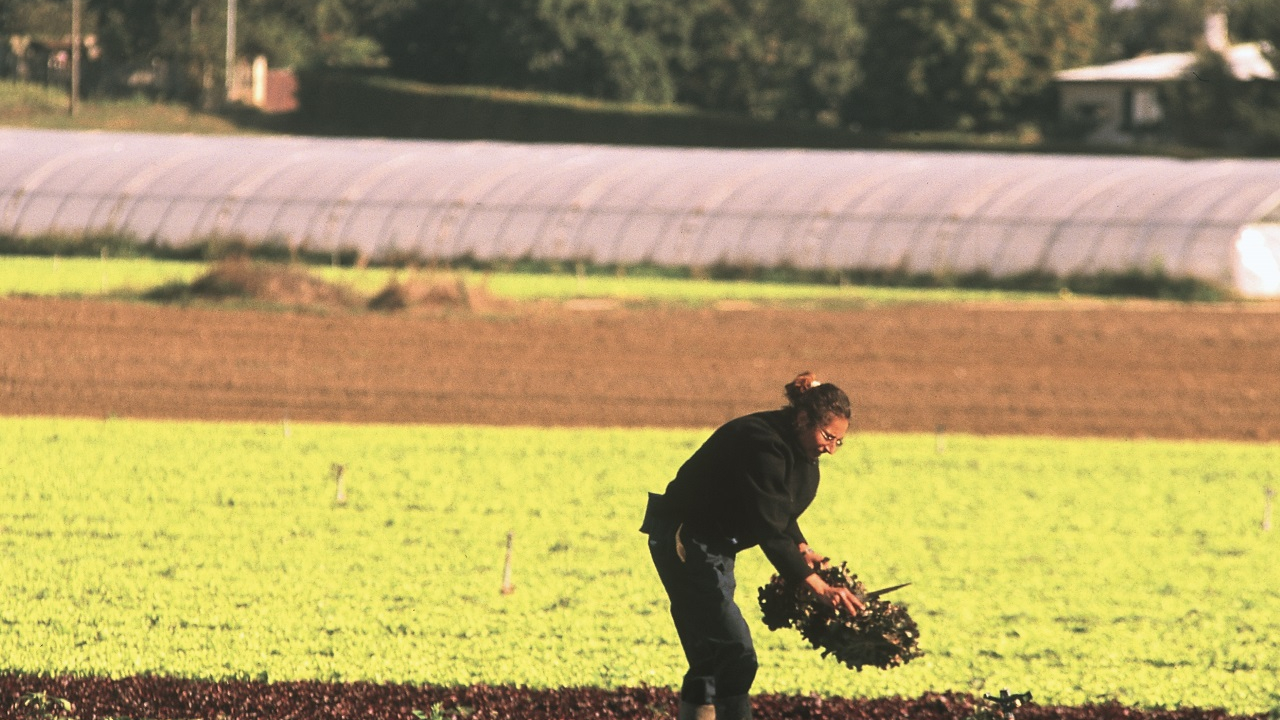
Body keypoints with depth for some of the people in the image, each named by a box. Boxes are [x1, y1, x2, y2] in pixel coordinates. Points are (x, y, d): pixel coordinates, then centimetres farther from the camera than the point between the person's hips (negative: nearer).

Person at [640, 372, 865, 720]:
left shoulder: (795, 447, 4)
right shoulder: (763, 445, -27)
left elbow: (779, 511, 18)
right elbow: (769, 529, -32)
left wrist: (801, 548, -1)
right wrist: (817, 585, -37)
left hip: (714, 547, 10)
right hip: (685, 543, -10)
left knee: (709, 658, 11)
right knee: (737, 655, -16)